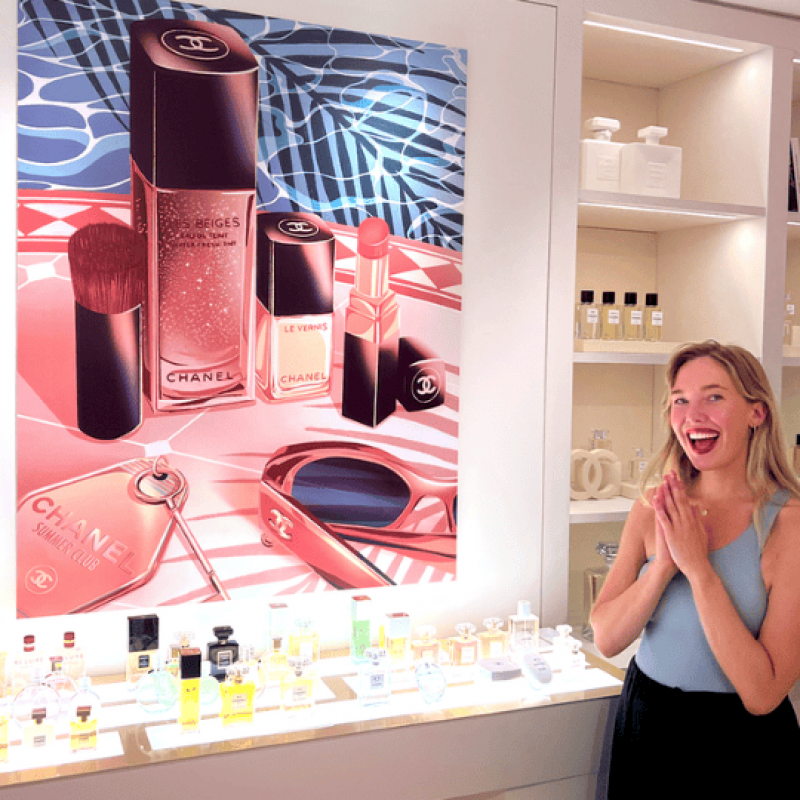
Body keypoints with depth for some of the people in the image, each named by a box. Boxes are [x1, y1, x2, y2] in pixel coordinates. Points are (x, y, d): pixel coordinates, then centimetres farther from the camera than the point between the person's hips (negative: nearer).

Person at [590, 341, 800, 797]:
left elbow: (762, 694, -21)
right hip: (645, 723, 4)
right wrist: (663, 565, -23)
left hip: (743, 742, -3)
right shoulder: (655, 507, -6)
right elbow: (607, 639, -9)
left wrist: (699, 568, -27)